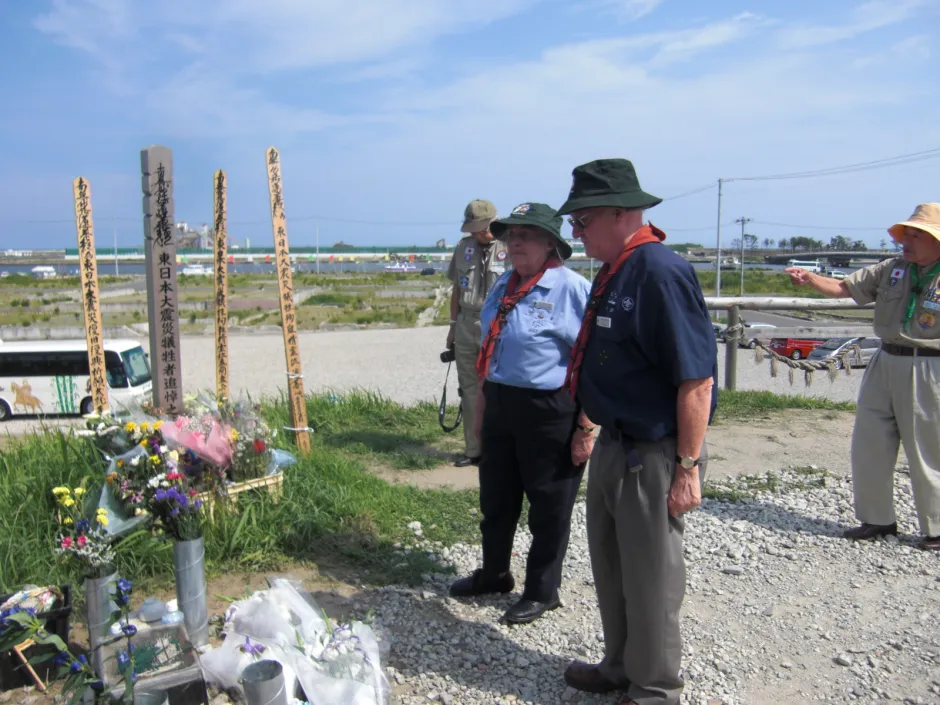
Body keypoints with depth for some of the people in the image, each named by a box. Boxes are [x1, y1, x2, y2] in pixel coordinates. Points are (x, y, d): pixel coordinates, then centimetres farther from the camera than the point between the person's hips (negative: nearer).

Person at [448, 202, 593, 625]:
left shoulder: (573, 289, -15)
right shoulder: (503, 287, 10)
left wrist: (587, 428, -18)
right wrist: (482, 402, 20)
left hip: (551, 412, -8)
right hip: (500, 407, 8)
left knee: (549, 507, 9)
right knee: (495, 498, 20)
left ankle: (542, 591, 27)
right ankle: (494, 573, 41)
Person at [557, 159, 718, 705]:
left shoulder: (660, 273, -21)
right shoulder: (614, 271, 9)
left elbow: (697, 378, -24)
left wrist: (687, 467, -22)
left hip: (654, 455, -10)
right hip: (615, 445, 10)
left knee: (651, 578, 7)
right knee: (612, 569, 22)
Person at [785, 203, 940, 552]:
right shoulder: (892, 270, 7)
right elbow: (843, 287, 7)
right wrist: (809, 278, -8)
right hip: (885, 363, 6)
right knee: (869, 447, 10)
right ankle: (877, 518, 26)